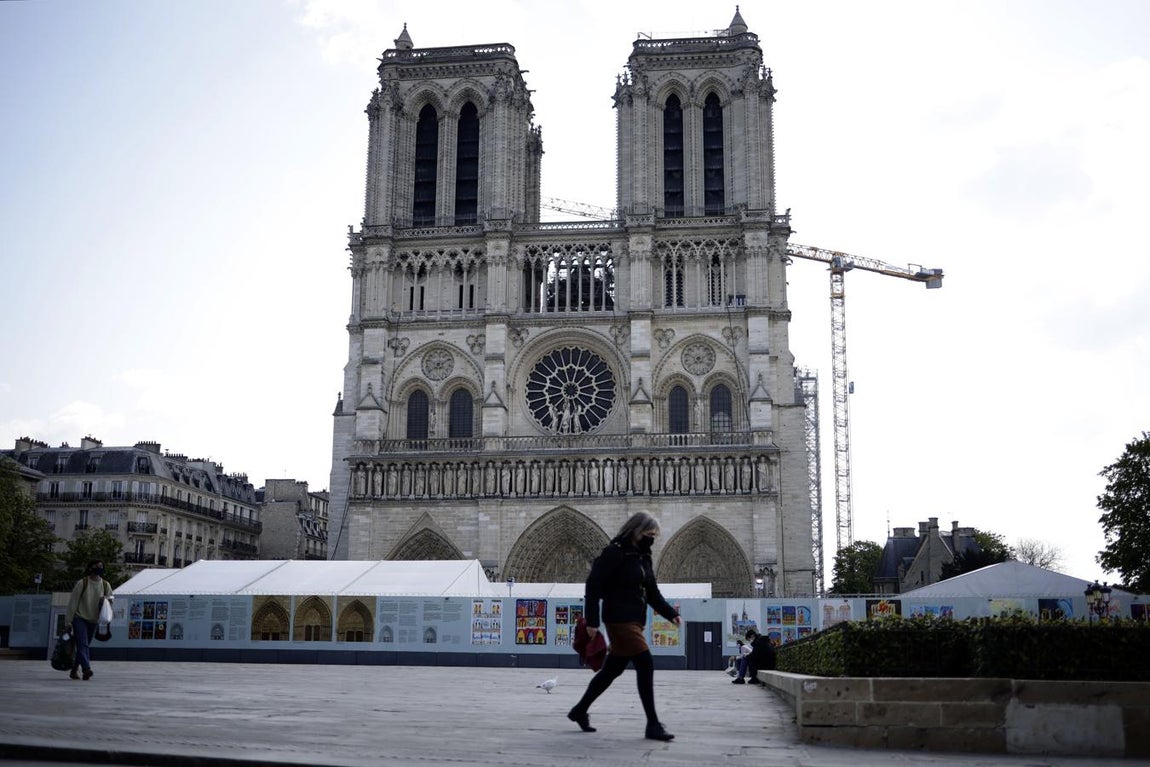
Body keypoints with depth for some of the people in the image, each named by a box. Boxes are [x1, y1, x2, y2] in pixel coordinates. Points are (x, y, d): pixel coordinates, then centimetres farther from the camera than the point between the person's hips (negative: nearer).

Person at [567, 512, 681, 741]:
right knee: (645, 665, -13)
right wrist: (592, 621, -19)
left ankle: (580, 711, 29)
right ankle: (653, 725, -6)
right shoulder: (615, 552, -12)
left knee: (613, 669, 15)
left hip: (635, 621, 9)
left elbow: (652, 593, 18)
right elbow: (593, 585, -15)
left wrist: (671, 614, 4)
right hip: (619, 620, -9)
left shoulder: (643, 557, 15)